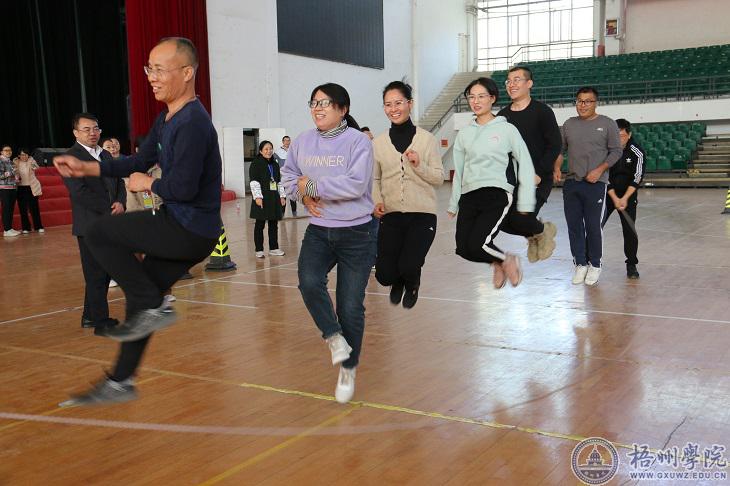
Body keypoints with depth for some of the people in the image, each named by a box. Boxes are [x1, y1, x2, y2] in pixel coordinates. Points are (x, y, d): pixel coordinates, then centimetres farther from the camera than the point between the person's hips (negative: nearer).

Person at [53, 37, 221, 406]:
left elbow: (182, 187, -28)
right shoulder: (167, 119, 11)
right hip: (181, 227, 9)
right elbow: (142, 160, 20)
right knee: (140, 294, 15)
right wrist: (85, 168, 13)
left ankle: (153, 309, 1)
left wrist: (147, 184, -8)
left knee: (100, 233, -5)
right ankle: (120, 383, 28)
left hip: (191, 232, -9)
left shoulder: (192, 123, -20)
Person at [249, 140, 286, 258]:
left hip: (274, 198, 6)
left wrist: (282, 196, 11)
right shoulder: (256, 164, -4)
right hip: (262, 199, -6)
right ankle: (259, 250, 6)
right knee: (260, 225, 0)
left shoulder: (275, 164, 15)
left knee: (274, 224, 10)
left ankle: (273, 248, 19)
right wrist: (258, 197, -19)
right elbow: (254, 182, -11)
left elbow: (279, 182, 18)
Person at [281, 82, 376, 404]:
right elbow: (288, 175, 16)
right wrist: (303, 194, -4)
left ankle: (348, 369, 22)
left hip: (357, 233, -3)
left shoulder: (358, 141, -12)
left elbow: (356, 185, -22)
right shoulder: (302, 142, 4)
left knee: (351, 305, 3)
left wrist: (313, 187, -17)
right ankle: (334, 338, 3)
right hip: (318, 231, 4)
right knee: (309, 282, -24)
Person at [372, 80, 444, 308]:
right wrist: (377, 201, -7)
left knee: (408, 267, -17)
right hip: (391, 215, 2)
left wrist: (419, 165, -17)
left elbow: (439, 178, 0)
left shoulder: (426, 139, -1)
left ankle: (412, 284, 23)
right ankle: (397, 282, 35)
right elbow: (374, 179, 11)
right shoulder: (378, 143, 4)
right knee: (384, 274, -5)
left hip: (422, 214, -2)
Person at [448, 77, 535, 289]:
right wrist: (453, 204, 18)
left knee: (476, 244, -21)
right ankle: (497, 261, 25)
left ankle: (507, 259, 12)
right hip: (468, 196, 5)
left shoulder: (506, 129, 2)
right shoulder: (465, 133, 14)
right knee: (463, 249, -7)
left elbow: (525, 164, 1)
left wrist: (525, 203, -3)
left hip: (496, 194, -5)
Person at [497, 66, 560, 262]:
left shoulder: (542, 111, -5)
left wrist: (539, 173, -18)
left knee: (520, 218, -20)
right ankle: (533, 236, 26)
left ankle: (544, 231, 16)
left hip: (537, 180, -6)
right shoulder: (503, 115, 10)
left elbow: (555, 145, -10)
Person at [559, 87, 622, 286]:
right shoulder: (569, 124, 12)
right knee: (574, 225, 6)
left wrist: (599, 170, -12)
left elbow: (616, 151, 0)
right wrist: (556, 167, -4)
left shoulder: (607, 124, 1)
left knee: (593, 226, -1)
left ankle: (595, 265, 14)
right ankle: (580, 264, 18)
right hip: (571, 183, 4)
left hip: (596, 184, -4)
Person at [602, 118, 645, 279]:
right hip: (607, 194, 1)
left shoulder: (636, 152, -12)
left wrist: (625, 198, -20)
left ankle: (631, 264, 8)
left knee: (629, 230, -7)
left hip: (628, 195, 0)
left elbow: (637, 178, -12)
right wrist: (615, 198, -16)